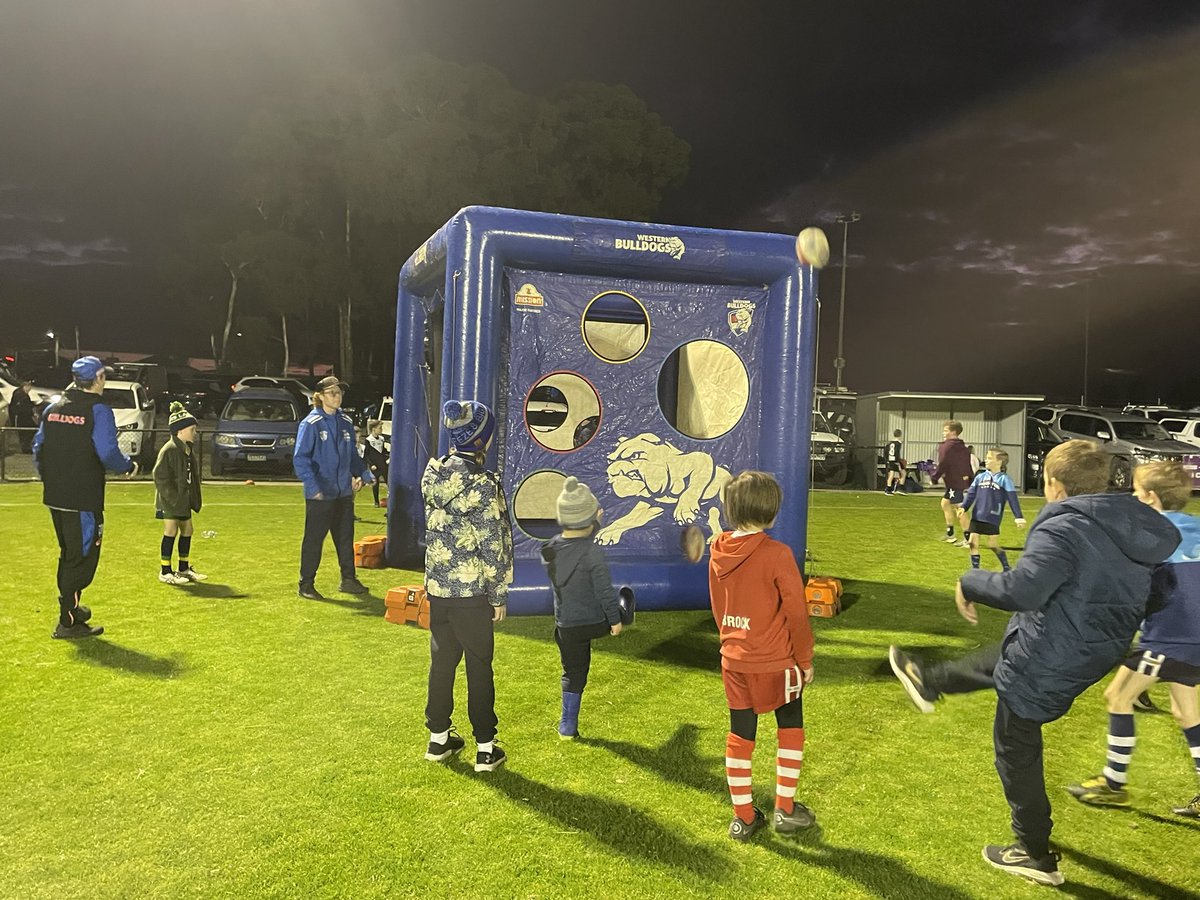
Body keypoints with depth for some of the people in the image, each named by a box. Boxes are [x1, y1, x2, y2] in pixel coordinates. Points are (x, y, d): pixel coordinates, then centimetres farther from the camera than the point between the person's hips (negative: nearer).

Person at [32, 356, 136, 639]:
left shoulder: (53, 409, 9)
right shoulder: (98, 411, -12)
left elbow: (38, 447, 14)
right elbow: (108, 454, -20)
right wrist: (129, 467, 0)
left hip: (55, 497, 8)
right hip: (84, 500, -7)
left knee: (68, 553, 22)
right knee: (83, 556, 0)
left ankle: (71, 606, 36)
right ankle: (68, 622, 1)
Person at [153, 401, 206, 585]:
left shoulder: (187, 449, 10)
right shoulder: (169, 450, -18)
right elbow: (160, 476, -20)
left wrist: (192, 499, 12)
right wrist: (172, 496, -20)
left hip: (184, 499, 9)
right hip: (170, 501, -9)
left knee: (187, 530, 13)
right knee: (171, 531, -3)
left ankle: (184, 569, 25)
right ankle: (165, 572, 6)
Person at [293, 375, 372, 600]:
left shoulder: (346, 423, 8)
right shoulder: (311, 424, -11)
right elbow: (300, 458, -14)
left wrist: (363, 475, 4)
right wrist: (313, 487, -22)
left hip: (344, 492, 6)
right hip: (320, 494, -6)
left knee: (346, 537, 13)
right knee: (314, 539, 2)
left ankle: (348, 579, 25)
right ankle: (306, 585, 12)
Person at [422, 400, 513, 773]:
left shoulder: (432, 474, -1)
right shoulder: (484, 485, -19)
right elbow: (495, 546, -14)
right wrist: (499, 595, -6)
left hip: (437, 587, 6)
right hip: (472, 591, -5)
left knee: (442, 661, 17)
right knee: (479, 667, 5)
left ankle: (439, 737, 28)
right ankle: (486, 748, 14)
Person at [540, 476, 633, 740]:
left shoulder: (550, 549, -5)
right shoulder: (593, 553, -21)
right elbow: (605, 590, -16)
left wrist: (592, 527, 21)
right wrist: (615, 619, -4)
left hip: (567, 627, 3)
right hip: (597, 622, -3)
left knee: (572, 673, 15)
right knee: (622, 603, 29)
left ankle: (568, 727, 18)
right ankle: (625, 613, 63)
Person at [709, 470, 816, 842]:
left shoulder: (719, 553, -2)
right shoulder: (777, 554, -19)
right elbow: (796, 612, -14)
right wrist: (805, 660, -2)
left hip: (734, 661, 5)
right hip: (775, 663, -5)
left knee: (739, 735, 13)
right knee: (790, 729, 16)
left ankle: (743, 816, 22)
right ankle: (785, 810, 21)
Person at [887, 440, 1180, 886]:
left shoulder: (1065, 529, -29)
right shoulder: (1137, 529, -2)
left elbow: (1022, 589, -40)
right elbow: (1155, 596, 14)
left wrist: (969, 583, -22)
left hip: (1045, 664, -8)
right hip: (1097, 652, 8)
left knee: (1016, 750, 12)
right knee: (990, 660, 32)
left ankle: (1035, 854, 28)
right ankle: (928, 683, 57)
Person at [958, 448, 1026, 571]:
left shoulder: (1004, 479, -6)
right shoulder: (980, 477, 6)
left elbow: (1012, 498, -9)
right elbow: (971, 494, 5)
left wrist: (1018, 517, -15)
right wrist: (964, 507, -8)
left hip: (992, 519, -4)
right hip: (977, 517, 4)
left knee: (993, 546, 2)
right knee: (973, 543, 1)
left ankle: (1007, 568, 23)